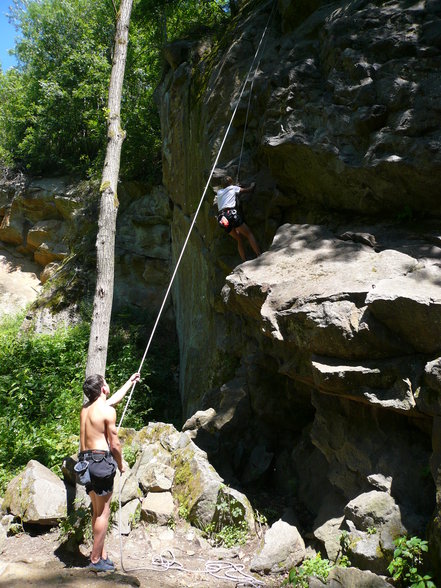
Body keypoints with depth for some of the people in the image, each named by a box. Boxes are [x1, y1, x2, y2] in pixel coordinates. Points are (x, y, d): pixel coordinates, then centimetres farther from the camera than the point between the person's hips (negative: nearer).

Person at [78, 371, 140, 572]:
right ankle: (96, 559, 6)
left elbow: (114, 398, 30)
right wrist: (121, 464, 6)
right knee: (103, 512, 1)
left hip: (85, 461, 8)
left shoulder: (86, 408, 13)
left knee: (97, 510, 17)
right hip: (101, 460, -8)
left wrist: (130, 382, 41)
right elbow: (114, 444, -11)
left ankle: (102, 555, 24)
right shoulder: (107, 411, -11)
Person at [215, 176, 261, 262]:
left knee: (239, 239, 14)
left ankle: (244, 261, 4)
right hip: (231, 214, -6)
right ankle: (259, 256, -13)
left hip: (221, 218, 6)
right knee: (249, 234, -1)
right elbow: (249, 190, 21)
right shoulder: (233, 188, 15)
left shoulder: (219, 192, 28)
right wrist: (252, 185, 45)